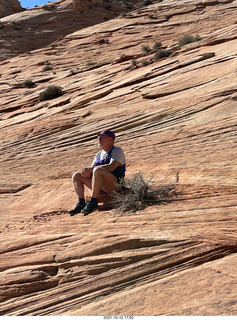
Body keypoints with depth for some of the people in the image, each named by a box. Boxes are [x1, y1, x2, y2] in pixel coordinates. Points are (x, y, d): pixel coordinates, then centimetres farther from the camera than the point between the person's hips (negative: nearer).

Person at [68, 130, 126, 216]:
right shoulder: (99, 154, 23)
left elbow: (111, 166, -19)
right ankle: (81, 203, -14)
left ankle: (93, 202, -33)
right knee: (76, 176, 4)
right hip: (102, 187, 8)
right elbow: (91, 169, 17)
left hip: (115, 185, -8)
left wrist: (91, 169, -19)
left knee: (97, 170, -34)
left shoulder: (117, 150, -1)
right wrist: (86, 171, -9)